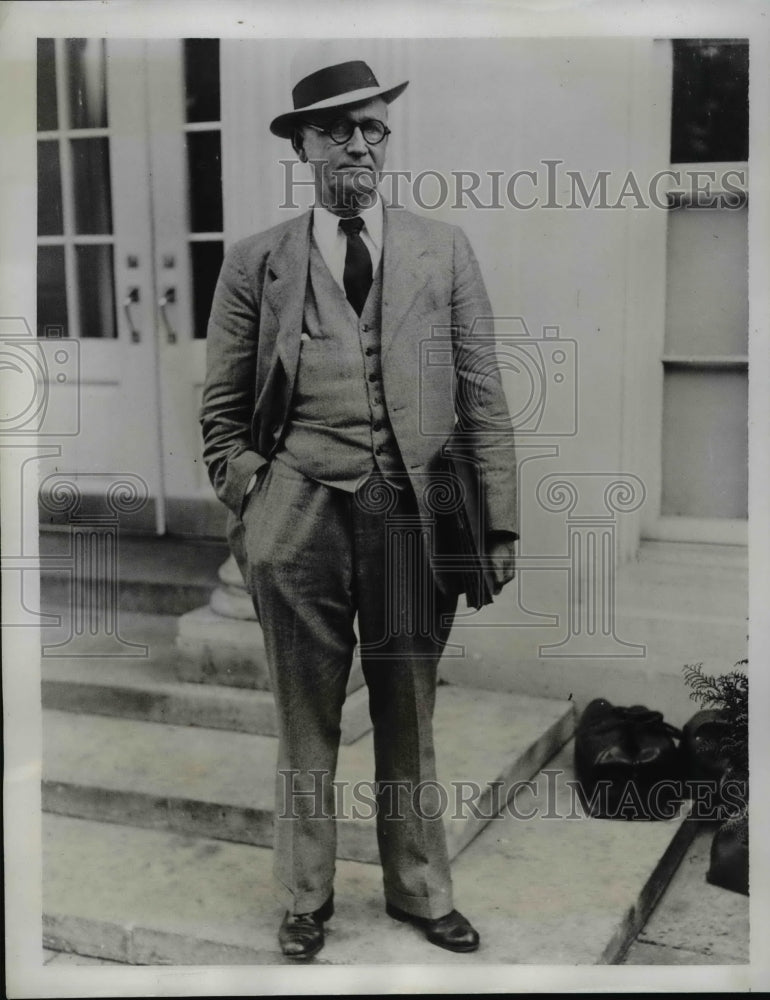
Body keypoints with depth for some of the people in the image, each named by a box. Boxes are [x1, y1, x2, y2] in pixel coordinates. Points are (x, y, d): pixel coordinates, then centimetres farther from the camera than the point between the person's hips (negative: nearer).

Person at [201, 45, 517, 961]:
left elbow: (483, 400, 6)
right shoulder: (254, 262, 6)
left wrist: (498, 524, 1)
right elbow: (222, 409, 9)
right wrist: (246, 506, 0)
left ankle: (421, 892, 31)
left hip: (415, 515, 1)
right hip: (299, 516, -1)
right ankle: (307, 896, 28)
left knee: (409, 720, 12)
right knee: (306, 722, 9)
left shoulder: (445, 251, 9)